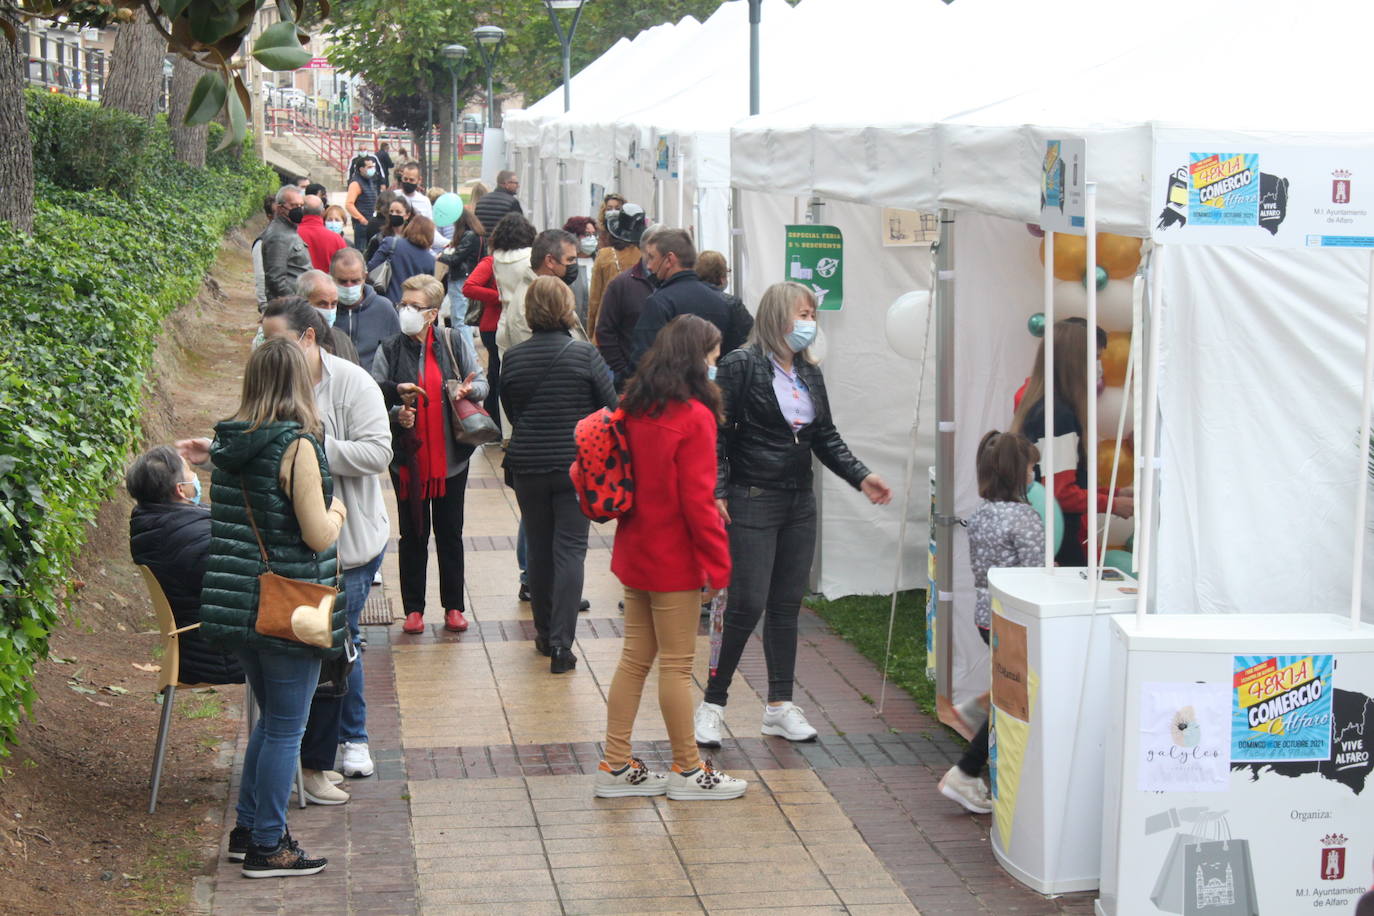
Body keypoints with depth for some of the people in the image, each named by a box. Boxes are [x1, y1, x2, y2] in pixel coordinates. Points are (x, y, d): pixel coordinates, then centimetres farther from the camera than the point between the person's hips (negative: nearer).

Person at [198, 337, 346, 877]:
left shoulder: (228, 444, 5)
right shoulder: (297, 446, -17)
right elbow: (318, 536, -18)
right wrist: (337, 510, 3)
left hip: (239, 604, 7)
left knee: (271, 719, 22)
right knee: (286, 728, 4)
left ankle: (247, 828, 27)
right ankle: (266, 847, 10)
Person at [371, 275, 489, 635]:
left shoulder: (454, 343, 0)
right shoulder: (389, 349, -2)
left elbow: (481, 382, 5)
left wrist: (469, 389, -18)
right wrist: (396, 413, -20)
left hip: (450, 454, 1)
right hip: (408, 457, -1)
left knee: (450, 533, 10)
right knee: (413, 535, 8)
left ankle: (454, 607, 21)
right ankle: (413, 608, 18)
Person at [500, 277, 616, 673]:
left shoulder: (512, 358, -3)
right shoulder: (585, 354, -11)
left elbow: (509, 411, 8)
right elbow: (612, 408, -6)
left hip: (527, 466, 3)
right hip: (577, 465, -3)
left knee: (538, 549, 16)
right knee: (570, 550, 0)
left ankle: (545, 634, 27)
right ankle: (561, 644, -7)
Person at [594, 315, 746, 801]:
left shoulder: (635, 409, 5)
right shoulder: (694, 417, -18)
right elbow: (697, 500, -20)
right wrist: (717, 563, -12)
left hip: (634, 555, 8)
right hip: (675, 561, -8)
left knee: (635, 658, 14)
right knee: (677, 665, 3)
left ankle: (616, 766, 18)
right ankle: (687, 770, 14)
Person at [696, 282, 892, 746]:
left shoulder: (809, 373, 12)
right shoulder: (742, 366, -9)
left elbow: (826, 437, 14)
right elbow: (718, 433, -11)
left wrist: (861, 476, 2)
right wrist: (716, 492, -19)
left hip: (799, 503, 7)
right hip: (752, 502, -7)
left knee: (787, 606, 11)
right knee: (746, 605, -8)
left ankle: (780, 705, 19)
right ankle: (712, 704, 5)